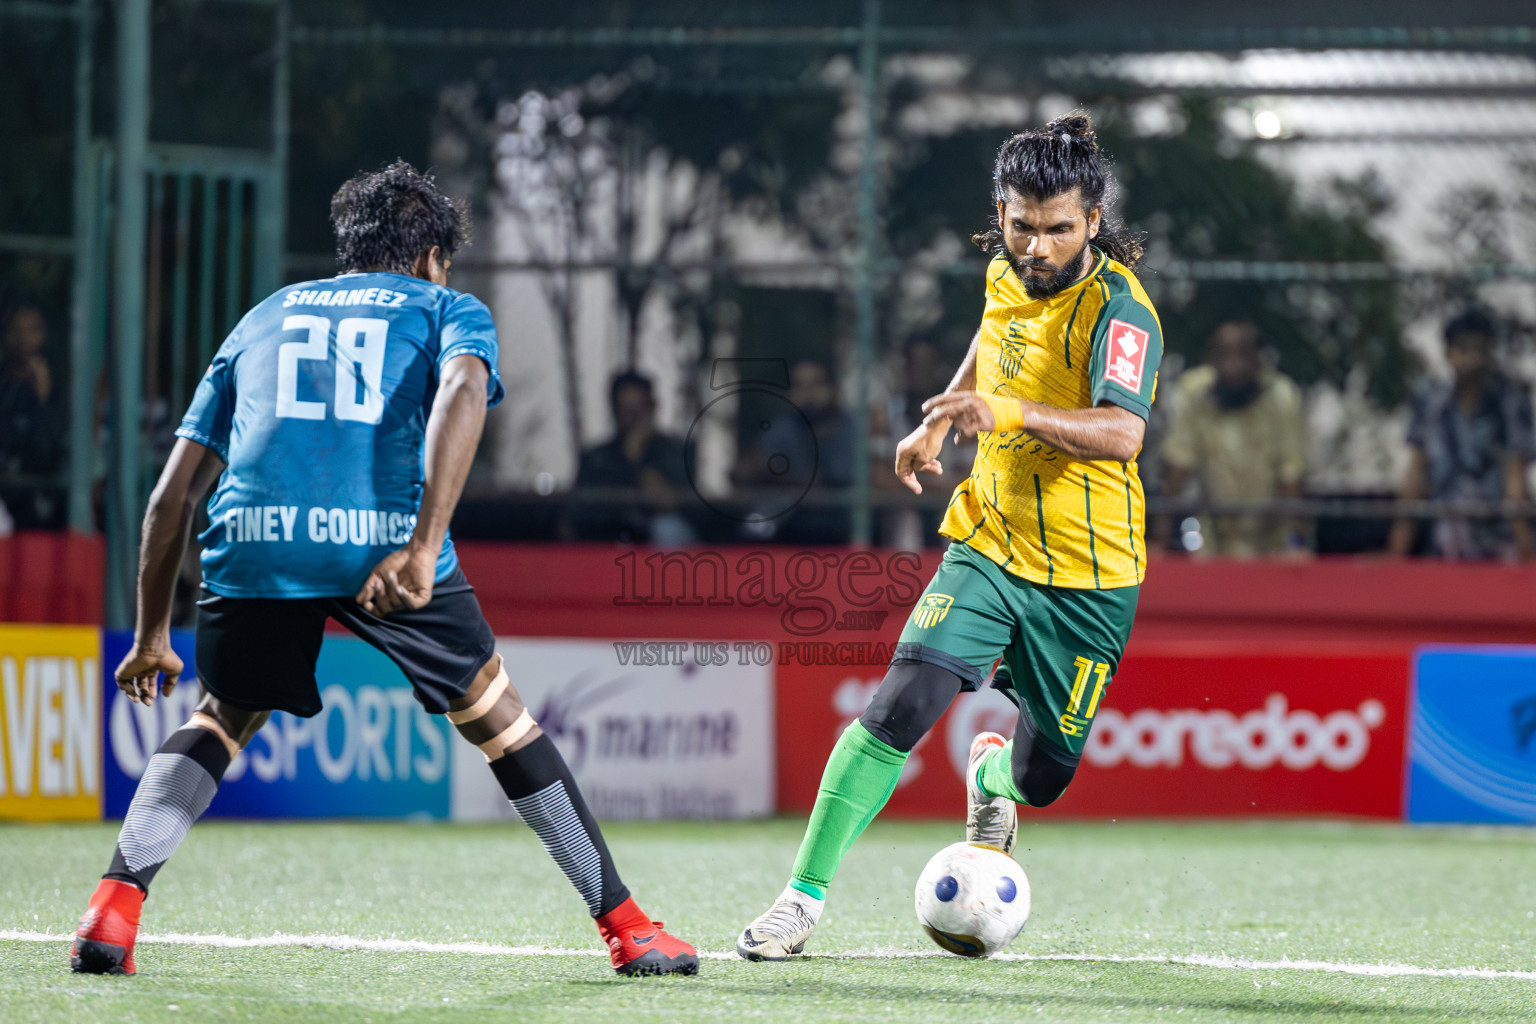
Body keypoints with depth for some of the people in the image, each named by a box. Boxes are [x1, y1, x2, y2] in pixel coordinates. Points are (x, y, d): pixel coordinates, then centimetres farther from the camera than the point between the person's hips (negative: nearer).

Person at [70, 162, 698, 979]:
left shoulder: (264, 319, 33)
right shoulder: (447, 310, 23)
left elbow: (174, 491, 28)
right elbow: (463, 392, -4)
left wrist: (151, 634, 34)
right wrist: (423, 546, -14)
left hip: (253, 540, 2)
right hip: (381, 537, -2)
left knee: (220, 718, 24)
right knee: (496, 717, 15)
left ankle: (115, 903, 3)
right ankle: (626, 927, 17)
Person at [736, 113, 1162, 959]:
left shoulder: (1119, 310, -21)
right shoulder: (1007, 272, -1)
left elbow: (1121, 430, -40)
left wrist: (1013, 412, -52)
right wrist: (940, 420, 21)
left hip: (1088, 577, -4)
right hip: (988, 545, 4)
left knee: (1040, 777, 8)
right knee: (900, 703, -19)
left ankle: (991, 771, 48)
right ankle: (805, 896, -13)